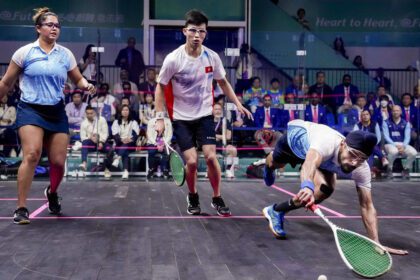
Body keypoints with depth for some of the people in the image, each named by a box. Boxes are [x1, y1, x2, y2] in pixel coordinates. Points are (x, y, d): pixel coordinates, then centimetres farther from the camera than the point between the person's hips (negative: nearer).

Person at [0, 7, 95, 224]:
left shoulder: (65, 54, 8)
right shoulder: (24, 52, 1)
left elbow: (78, 79, 16)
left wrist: (87, 86, -6)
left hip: (57, 112, 3)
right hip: (30, 109, -3)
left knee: (58, 161, -1)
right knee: (32, 155, -22)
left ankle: (52, 192, 34)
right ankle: (21, 208, -11)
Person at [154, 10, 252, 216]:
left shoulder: (212, 57, -7)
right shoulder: (173, 59, -16)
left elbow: (223, 82, 10)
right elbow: (160, 88, -4)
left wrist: (238, 103, 2)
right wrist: (160, 118, -10)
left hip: (204, 115, 2)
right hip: (181, 118, -2)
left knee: (211, 157, -10)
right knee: (191, 161, -9)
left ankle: (217, 199, 12)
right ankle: (193, 197, 21)